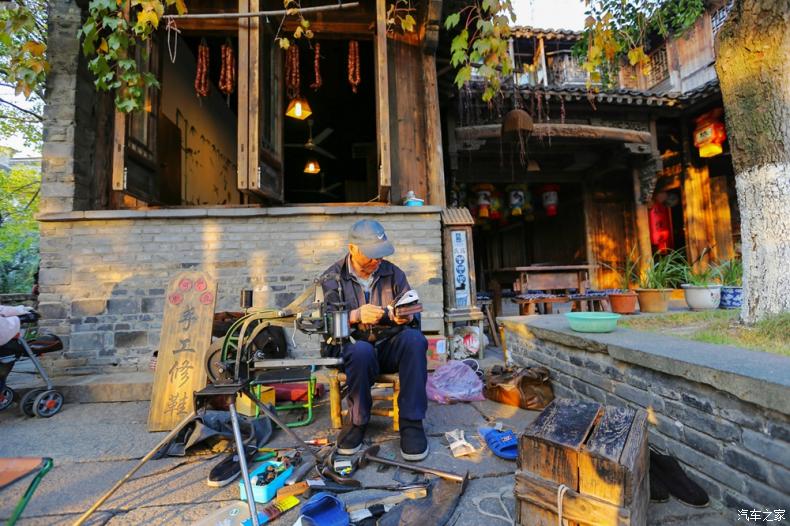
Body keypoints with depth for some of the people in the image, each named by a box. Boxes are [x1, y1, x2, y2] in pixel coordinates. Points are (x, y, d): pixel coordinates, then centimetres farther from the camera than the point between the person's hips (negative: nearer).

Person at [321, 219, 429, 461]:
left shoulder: (393, 273, 7)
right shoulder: (333, 278, 2)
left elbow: (412, 318, 4)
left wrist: (406, 317, -21)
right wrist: (356, 315, -27)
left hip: (390, 347, 2)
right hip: (353, 348, -2)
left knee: (414, 338, -30)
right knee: (361, 351, -37)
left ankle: (411, 422, -20)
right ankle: (358, 421, -11)